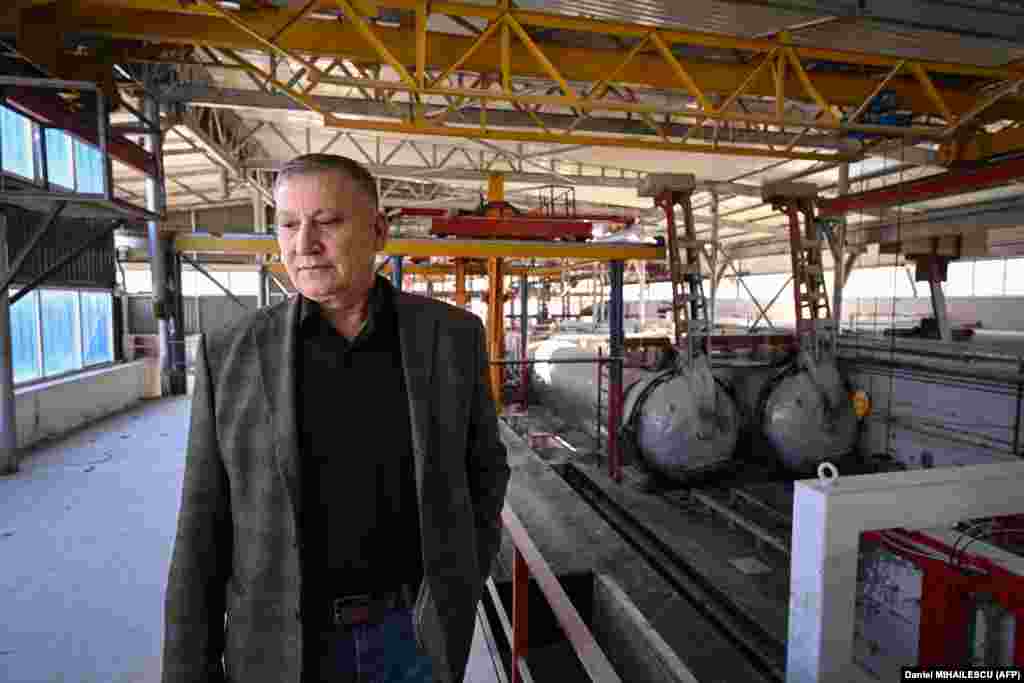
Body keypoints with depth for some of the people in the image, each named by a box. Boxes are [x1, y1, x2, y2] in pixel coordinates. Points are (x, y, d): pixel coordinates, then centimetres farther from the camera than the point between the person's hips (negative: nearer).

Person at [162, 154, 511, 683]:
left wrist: (463, 582, -2)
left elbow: (484, 464, 3)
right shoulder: (230, 357, -8)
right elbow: (205, 530, -4)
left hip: (415, 630, 0)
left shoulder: (452, 336, -8)